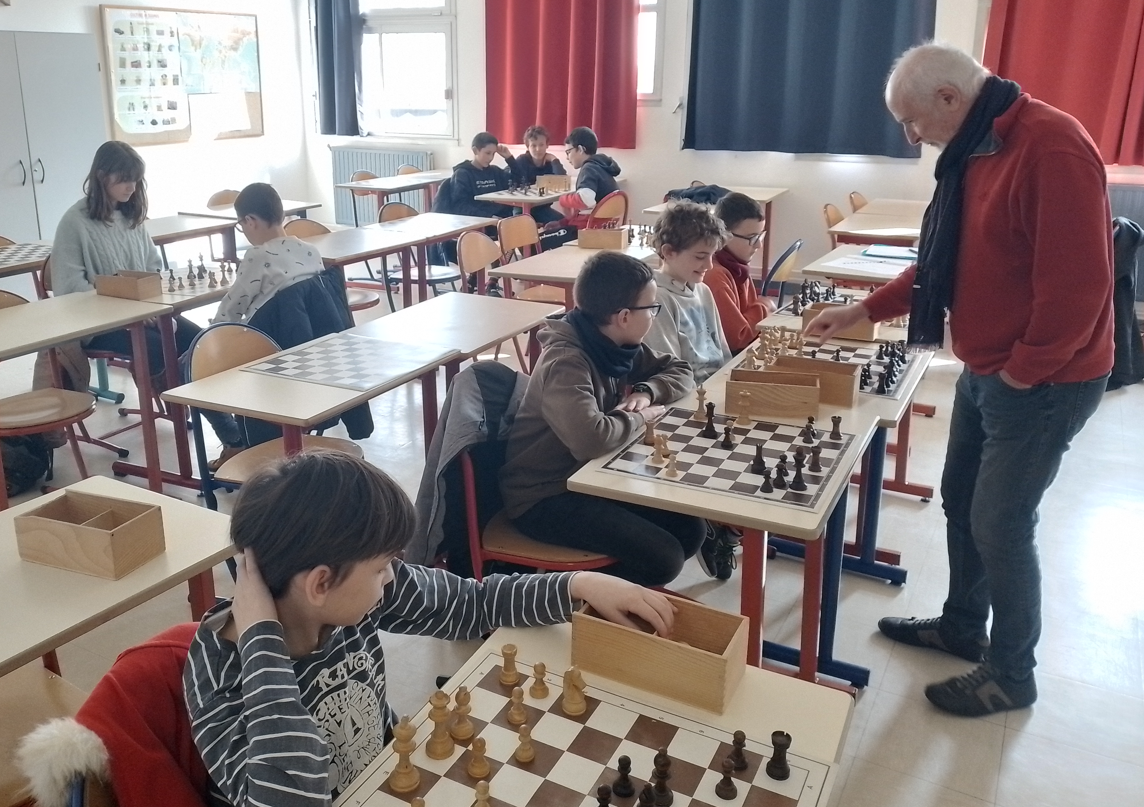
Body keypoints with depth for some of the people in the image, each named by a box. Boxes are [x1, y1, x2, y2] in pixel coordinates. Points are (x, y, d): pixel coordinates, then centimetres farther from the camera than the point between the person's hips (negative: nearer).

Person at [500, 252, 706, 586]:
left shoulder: (617, 345, 0)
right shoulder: (565, 361, -26)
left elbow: (678, 370, 14)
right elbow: (591, 439, -42)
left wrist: (646, 392, -9)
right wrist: (640, 417, -22)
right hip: (544, 496, -9)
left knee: (690, 528, 1)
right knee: (662, 558, -17)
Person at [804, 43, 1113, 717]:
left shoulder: (1052, 148, -23)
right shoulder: (975, 151, 8)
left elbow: (1077, 282, -26)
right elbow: (945, 262, 15)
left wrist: (1022, 372, -17)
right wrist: (863, 311, 12)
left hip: (1042, 382, -9)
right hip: (984, 371, 9)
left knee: (1001, 526, 1)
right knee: (961, 503, 18)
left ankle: (1012, 675, 21)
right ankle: (962, 626, 38)